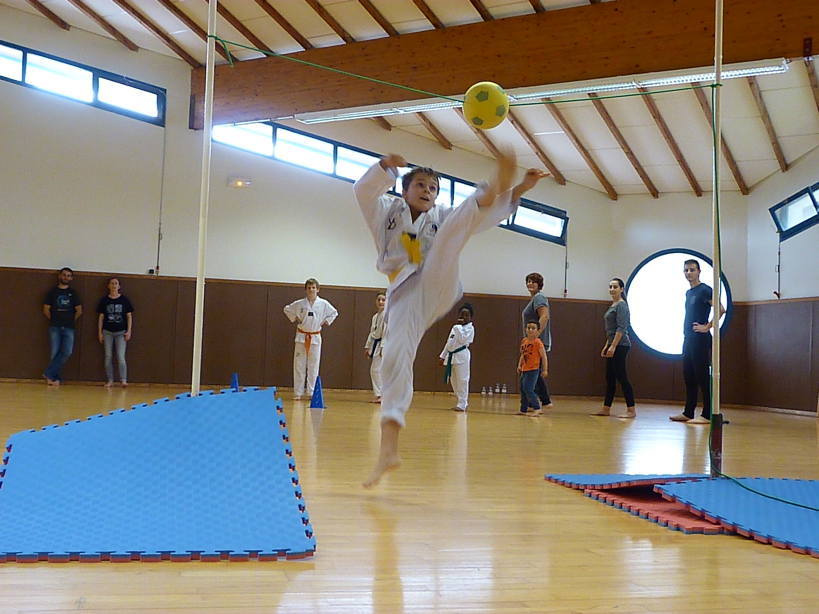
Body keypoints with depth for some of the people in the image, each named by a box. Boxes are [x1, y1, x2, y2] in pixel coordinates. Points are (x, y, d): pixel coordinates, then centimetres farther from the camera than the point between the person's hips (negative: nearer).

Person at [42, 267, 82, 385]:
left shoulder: (73, 293, 10)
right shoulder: (52, 292, 8)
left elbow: (79, 311, 9)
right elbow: (46, 310, 8)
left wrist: (71, 321, 5)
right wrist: (53, 320, 5)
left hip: (68, 328, 1)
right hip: (55, 327, 0)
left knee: (67, 352, -13)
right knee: (55, 353, -3)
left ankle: (49, 373, -6)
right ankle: (56, 378, 1)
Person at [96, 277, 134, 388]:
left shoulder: (124, 300, 1)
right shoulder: (104, 300, 3)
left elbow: (129, 316, 3)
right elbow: (101, 317, 6)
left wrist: (129, 331, -3)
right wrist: (99, 332, 3)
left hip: (121, 332, -2)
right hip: (107, 332, 2)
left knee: (121, 357, -9)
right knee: (108, 357, 4)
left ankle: (124, 380, -11)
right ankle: (110, 380, 11)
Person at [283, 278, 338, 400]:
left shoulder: (323, 304, -3)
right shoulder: (299, 304, -4)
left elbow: (334, 313, 13)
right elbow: (287, 309, 12)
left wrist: (326, 322, 4)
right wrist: (294, 319, 4)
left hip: (315, 338, 0)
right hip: (301, 337, 0)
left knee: (313, 366, 2)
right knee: (299, 366, 2)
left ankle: (312, 392, 10)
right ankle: (297, 393, 9)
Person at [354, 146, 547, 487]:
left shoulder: (443, 217, 22)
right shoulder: (387, 211, 20)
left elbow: (483, 216, 11)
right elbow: (364, 191, 1)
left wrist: (518, 190, -3)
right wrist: (385, 167, -18)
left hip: (437, 288, 1)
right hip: (405, 295, -1)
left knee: (452, 229, -19)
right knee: (396, 359, -16)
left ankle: (496, 186, -50)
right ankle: (388, 450, -14)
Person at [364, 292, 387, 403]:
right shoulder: (375, 316, 17)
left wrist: (383, 347, -23)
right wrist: (368, 346, 18)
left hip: (382, 345, -9)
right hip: (375, 344, 9)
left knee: (377, 369, -14)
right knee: (374, 370, 10)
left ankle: (379, 395, -12)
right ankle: (377, 395, 16)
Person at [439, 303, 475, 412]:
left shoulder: (470, 328, -4)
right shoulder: (455, 327, 19)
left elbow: (462, 339, -20)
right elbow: (449, 343, 22)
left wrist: (459, 326, -15)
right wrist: (443, 355, 20)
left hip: (461, 356, -8)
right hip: (451, 356, 8)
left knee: (462, 380, -7)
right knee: (453, 381, 12)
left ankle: (462, 405, -1)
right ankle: (462, 402, 24)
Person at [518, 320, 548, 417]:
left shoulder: (538, 342, -12)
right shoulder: (524, 341, 8)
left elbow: (544, 356, -10)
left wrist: (545, 370, -10)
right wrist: (519, 365, 9)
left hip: (533, 370, -8)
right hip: (524, 370, 8)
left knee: (528, 389, -16)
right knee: (523, 390, 13)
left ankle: (537, 409, -10)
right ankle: (523, 410, 24)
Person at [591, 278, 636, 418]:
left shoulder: (621, 305, -11)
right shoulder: (613, 305, 17)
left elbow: (621, 328, -18)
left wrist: (613, 346, -21)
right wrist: (606, 346, 21)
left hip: (620, 346, -10)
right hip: (613, 345, 10)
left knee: (621, 376, -8)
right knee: (610, 377, 11)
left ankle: (631, 410, -4)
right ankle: (606, 409, 15)